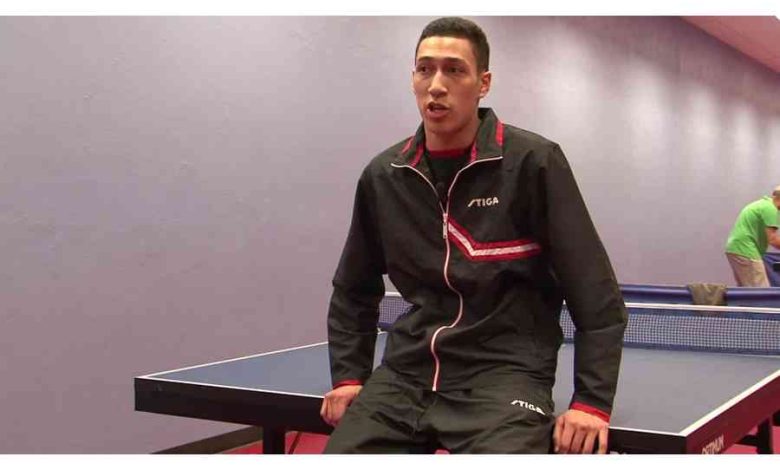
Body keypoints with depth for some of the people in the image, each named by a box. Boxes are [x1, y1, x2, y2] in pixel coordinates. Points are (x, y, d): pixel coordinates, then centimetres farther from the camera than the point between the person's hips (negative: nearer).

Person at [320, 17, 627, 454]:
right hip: (405, 372, 4)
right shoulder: (382, 176, 6)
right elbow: (353, 290, 19)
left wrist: (591, 402, -13)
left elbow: (596, 296, -6)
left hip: (505, 372, -4)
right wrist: (349, 374, 9)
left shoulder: (534, 161, -7)